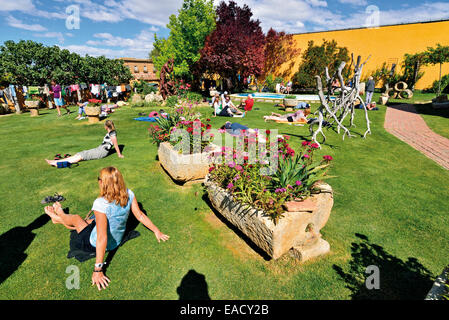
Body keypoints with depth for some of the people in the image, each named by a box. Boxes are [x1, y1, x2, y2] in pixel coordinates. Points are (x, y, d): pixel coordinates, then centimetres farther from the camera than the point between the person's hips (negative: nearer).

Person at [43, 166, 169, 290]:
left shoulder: (101, 204, -35)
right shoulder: (128, 194, -18)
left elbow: (102, 239, -35)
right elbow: (140, 216, -11)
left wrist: (98, 269, -29)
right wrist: (156, 230, 2)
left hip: (94, 244, -5)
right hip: (117, 240, 6)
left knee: (76, 218, 20)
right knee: (86, 222, 29)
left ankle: (60, 215, 55)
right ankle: (57, 217, 57)